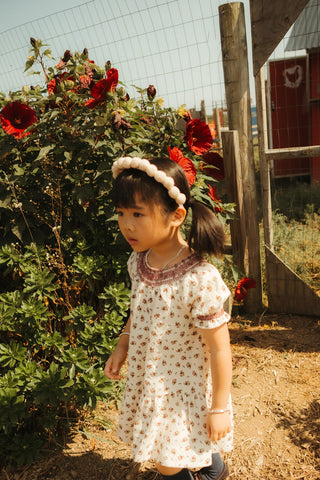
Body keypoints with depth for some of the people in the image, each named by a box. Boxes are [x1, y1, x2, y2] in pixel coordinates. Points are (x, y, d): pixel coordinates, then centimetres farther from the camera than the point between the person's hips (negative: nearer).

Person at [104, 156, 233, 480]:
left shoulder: (199, 280, -31)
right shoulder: (138, 262, -9)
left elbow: (219, 349, -22)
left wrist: (219, 408, -13)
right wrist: (122, 345, 2)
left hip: (185, 389, -6)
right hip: (147, 379, 7)